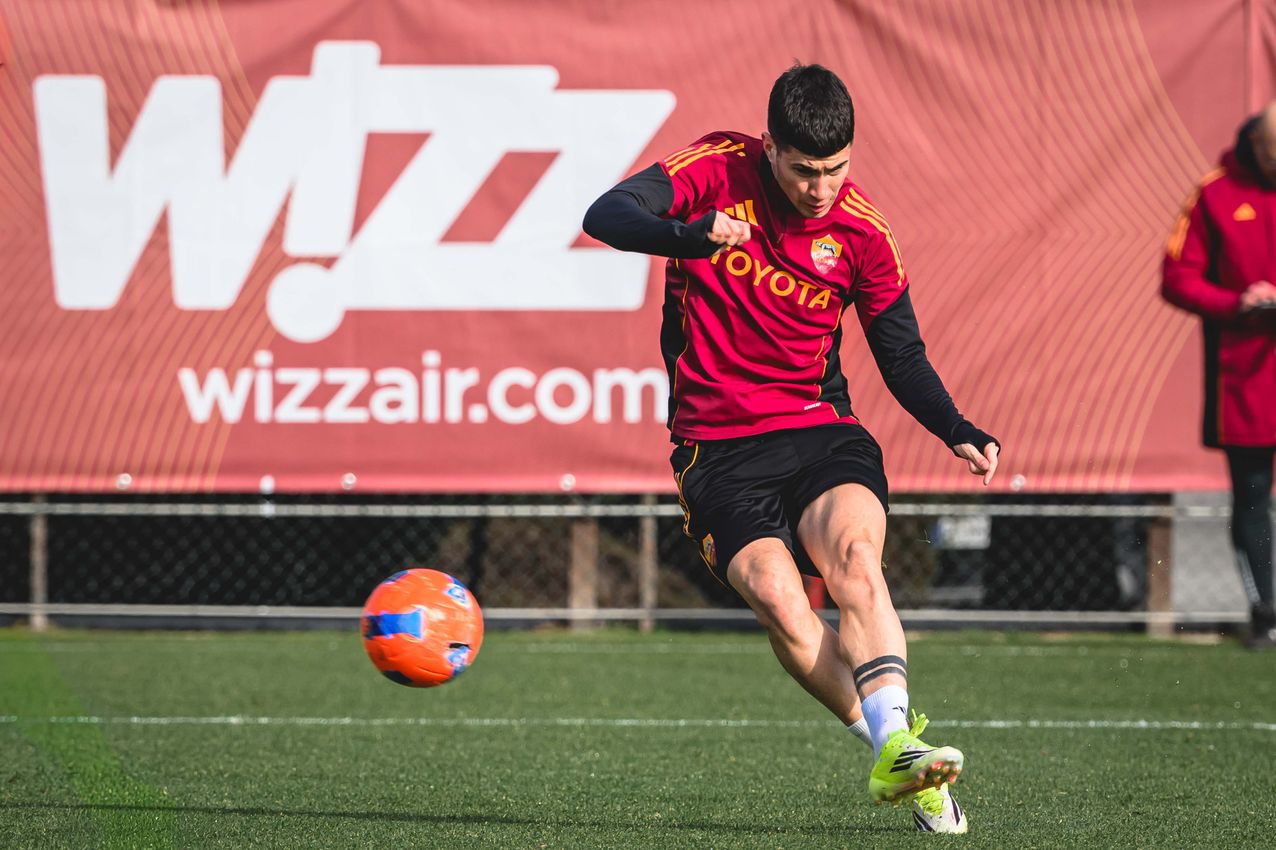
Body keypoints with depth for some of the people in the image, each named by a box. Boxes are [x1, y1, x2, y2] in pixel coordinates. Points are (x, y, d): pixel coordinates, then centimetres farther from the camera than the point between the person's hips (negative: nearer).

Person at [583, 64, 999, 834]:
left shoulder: (861, 231, 0)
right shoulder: (717, 171, -5)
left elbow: (903, 357, 8)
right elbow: (606, 215, -16)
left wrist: (959, 433, -11)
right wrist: (688, 235, -36)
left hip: (818, 427, 1)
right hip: (718, 445, -1)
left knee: (854, 555, -29)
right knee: (778, 599, -24)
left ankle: (896, 748, -38)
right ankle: (896, 752, -18)